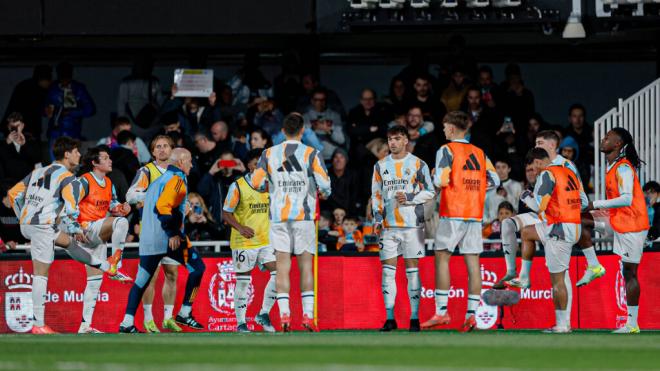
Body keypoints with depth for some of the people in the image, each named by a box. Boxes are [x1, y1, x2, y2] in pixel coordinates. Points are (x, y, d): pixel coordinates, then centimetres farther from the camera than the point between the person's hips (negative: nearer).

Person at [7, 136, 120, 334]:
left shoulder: (38, 172, 17)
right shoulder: (68, 178, -6)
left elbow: (14, 194, 18)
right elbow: (70, 209, -15)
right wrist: (77, 230, 2)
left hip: (26, 224, 8)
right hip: (43, 226, -8)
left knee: (69, 240, 27)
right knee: (41, 273, -6)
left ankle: (106, 266, 42)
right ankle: (39, 324, -6)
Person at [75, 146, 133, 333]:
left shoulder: (108, 183, 15)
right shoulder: (85, 181, -9)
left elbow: (113, 205, 25)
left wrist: (121, 207, 3)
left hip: (99, 237, 8)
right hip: (87, 228, -8)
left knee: (95, 280, 6)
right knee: (121, 222, -29)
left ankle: (85, 325, 8)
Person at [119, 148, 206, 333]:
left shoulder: (158, 181, 20)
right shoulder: (177, 180, -7)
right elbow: (163, 206, -21)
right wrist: (173, 233, -18)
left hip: (148, 240, 8)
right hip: (168, 239, -8)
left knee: (142, 280, 9)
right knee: (197, 268, 4)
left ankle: (127, 323, -1)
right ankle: (184, 313, 3)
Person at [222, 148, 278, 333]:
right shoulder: (238, 186, -7)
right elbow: (226, 213, -6)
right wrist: (240, 228, -21)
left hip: (266, 241, 4)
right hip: (243, 243, -4)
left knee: (278, 273, -10)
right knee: (243, 281, 1)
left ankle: (264, 314, 4)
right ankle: (241, 323, 11)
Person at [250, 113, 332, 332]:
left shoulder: (269, 154, 3)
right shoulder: (311, 154, -5)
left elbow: (256, 183, 4)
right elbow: (324, 184, -11)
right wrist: (324, 193, 11)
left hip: (278, 216, 2)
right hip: (303, 215, -1)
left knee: (282, 267, 1)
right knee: (306, 266, 4)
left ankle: (284, 315, -7)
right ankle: (308, 315, 0)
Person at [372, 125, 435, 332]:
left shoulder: (417, 164, 1)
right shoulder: (381, 166, 12)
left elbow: (430, 192, 1)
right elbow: (376, 194, 16)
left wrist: (409, 198, -13)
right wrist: (377, 216, 3)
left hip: (412, 224, -3)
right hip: (389, 225, 3)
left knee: (412, 270, -2)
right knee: (388, 270, -1)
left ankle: (414, 318, 1)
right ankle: (390, 318, 2)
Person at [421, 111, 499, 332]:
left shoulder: (447, 150, -4)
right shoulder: (479, 153, 13)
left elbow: (440, 181, -14)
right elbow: (494, 181, 10)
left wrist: (435, 180, 8)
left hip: (452, 213, -5)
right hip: (475, 214, 5)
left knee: (442, 258, 1)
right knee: (472, 262, 2)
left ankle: (441, 311, -6)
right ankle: (471, 314, -3)